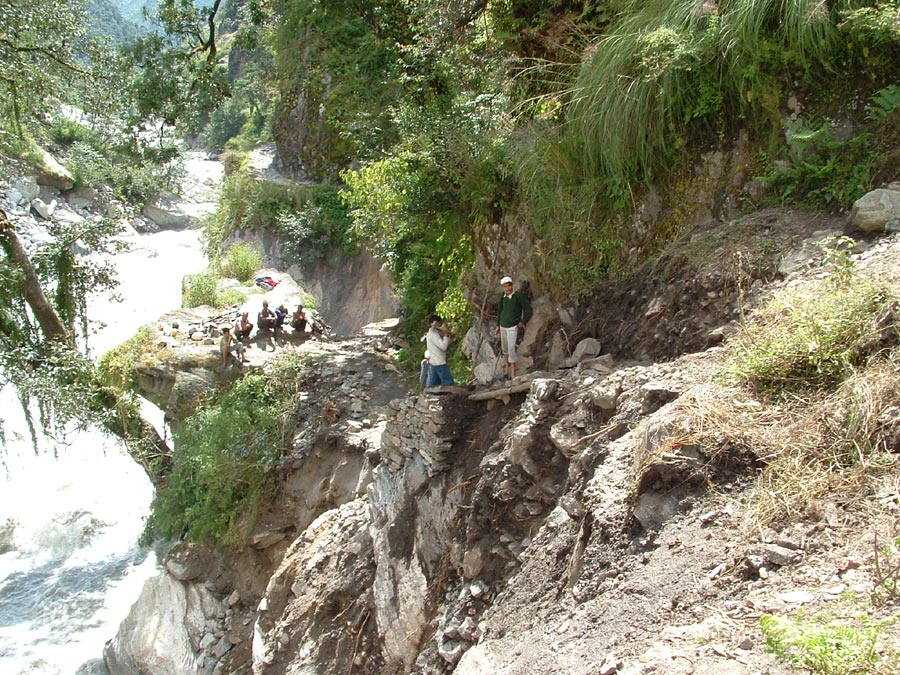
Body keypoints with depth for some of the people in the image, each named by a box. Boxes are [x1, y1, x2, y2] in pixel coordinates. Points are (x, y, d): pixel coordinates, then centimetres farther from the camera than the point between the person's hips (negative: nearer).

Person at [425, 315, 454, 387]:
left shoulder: (434, 333, 16)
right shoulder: (433, 334, -15)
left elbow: (447, 344, 18)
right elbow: (443, 346, -23)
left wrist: (447, 335, 3)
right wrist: (446, 334, -13)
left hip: (434, 363, 10)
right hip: (439, 363, -10)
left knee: (433, 384, 9)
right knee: (449, 382, -6)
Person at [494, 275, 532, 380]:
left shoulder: (519, 295, -18)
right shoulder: (503, 297, 0)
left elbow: (529, 310, -14)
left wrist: (522, 322, -9)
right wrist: (498, 325, 15)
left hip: (513, 327, -6)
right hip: (503, 326, 6)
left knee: (511, 349, -13)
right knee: (505, 348, 17)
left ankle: (513, 374, -9)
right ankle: (507, 367, 36)